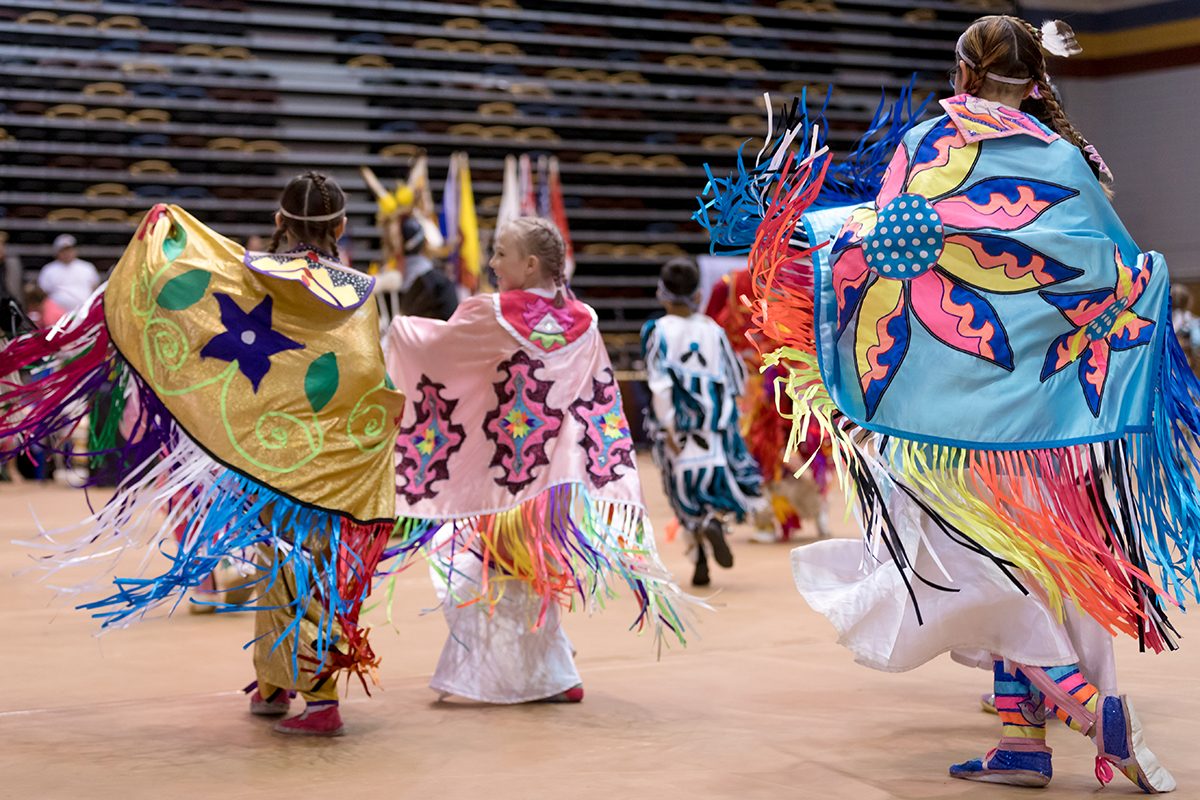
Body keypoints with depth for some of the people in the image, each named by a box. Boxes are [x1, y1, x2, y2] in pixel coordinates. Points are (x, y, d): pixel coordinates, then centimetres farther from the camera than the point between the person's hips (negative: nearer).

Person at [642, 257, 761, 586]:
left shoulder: (657, 331, -4)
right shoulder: (713, 331, 3)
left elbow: (660, 382, -16)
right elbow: (736, 383, 6)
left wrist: (668, 428, -17)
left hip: (677, 422, 0)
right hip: (713, 420, 0)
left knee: (688, 492, 13)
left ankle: (700, 560, 6)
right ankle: (714, 522, -19)